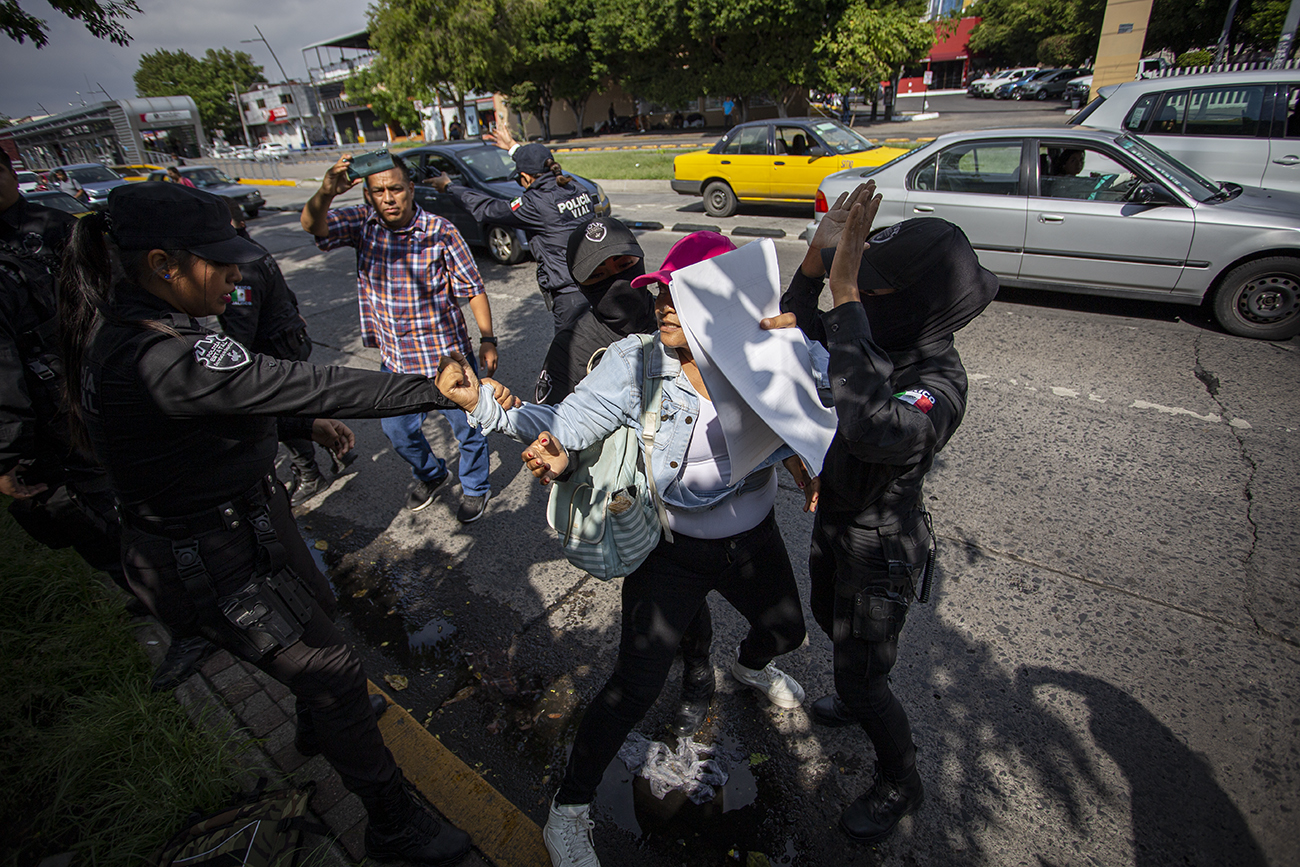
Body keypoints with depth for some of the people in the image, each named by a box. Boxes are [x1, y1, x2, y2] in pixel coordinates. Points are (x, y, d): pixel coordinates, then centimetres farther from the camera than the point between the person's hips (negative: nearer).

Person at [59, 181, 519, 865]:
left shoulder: (124, 323, -1)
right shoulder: (159, 356, -34)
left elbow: (229, 391, 13)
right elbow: (314, 387, -36)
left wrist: (304, 423, 12)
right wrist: (441, 391, -32)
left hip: (244, 519, 10)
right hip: (220, 564, -10)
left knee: (316, 615, 31)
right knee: (336, 675, 5)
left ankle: (319, 725, 61)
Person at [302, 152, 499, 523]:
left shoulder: (441, 231, -14)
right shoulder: (363, 222, -4)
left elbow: (473, 288, -9)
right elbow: (312, 225, -20)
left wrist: (487, 340, -13)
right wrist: (326, 192, -41)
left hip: (447, 353, -4)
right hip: (396, 358, 4)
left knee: (466, 425, 10)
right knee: (397, 430, 20)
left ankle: (475, 488, 37)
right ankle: (430, 473, 50)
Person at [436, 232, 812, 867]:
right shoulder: (636, 361, -19)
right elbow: (563, 423, -25)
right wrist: (480, 399, -42)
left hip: (753, 540, 4)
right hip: (671, 551, -4)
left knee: (786, 631, 28)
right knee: (636, 686, -3)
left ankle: (750, 666, 67)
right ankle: (568, 809, 23)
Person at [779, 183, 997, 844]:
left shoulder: (938, 384, -34)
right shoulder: (882, 335, -11)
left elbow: (871, 429, -55)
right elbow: (797, 336, 2)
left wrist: (844, 293, -51)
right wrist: (818, 256, -15)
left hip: (880, 546, -8)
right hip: (836, 516, 8)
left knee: (860, 676, 11)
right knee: (830, 621, 31)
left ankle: (900, 784, 41)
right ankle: (858, 699, 63)